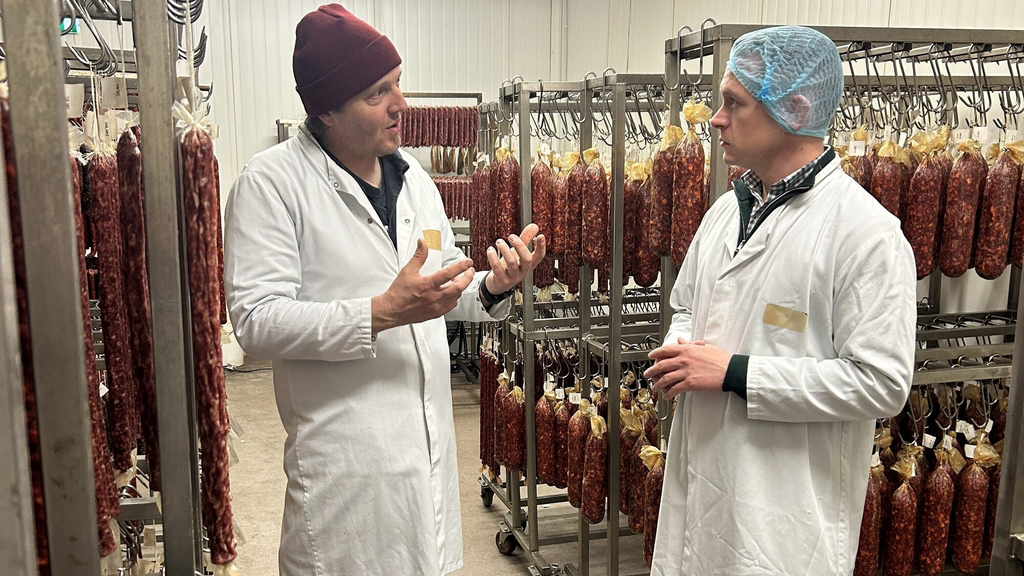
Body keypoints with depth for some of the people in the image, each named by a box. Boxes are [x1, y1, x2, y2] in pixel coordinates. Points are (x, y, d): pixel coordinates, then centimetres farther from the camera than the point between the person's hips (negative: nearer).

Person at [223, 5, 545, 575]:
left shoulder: (412, 174, 10)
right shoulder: (272, 181, -11)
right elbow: (257, 322, -18)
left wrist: (491, 287, -5)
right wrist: (381, 314, -26)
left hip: (431, 438, 6)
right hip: (345, 458, -6)